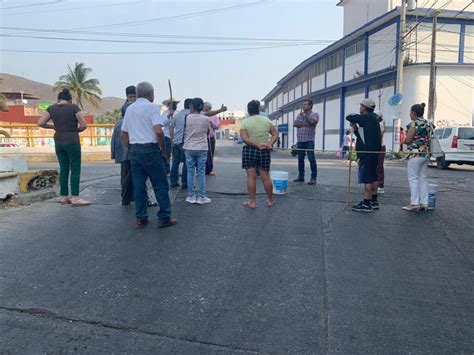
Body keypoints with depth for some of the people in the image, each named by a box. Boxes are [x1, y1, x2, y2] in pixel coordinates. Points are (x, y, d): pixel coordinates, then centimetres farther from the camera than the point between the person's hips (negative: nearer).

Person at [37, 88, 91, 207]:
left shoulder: (52, 108, 6)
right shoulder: (74, 107, -4)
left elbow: (40, 123, 1)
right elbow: (84, 125, -10)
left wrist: (53, 127, 13)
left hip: (58, 142, 5)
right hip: (72, 141, -5)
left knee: (63, 169, 11)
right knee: (75, 169, -2)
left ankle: (63, 197, 15)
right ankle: (75, 198, -6)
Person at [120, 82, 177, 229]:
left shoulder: (129, 109, 14)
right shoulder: (152, 107, -6)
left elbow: (123, 134, 16)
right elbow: (158, 131, -19)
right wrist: (163, 150, -8)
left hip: (134, 150, 7)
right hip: (150, 149, -6)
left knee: (138, 185, 9)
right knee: (160, 185, 1)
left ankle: (141, 218, 14)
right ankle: (164, 217, 5)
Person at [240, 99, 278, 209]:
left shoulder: (245, 122, -3)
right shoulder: (267, 120, 6)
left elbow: (244, 138, -14)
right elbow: (275, 134, 2)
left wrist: (257, 145, -17)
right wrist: (270, 144, -9)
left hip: (249, 151, -2)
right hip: (265, 151, 3)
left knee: (251, 176, 1)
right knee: (265, 177, 10)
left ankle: (253, 202, 5)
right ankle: (270, 200, 21)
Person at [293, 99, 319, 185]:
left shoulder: (314, 114, 4)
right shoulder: (299, 115, 18)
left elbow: (311, 121, -17)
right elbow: (295, 123, 2)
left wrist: (304, 115, -3)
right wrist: (305, 124, -9)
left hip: (309, 140, -5)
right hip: (300, 140, 5)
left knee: (311, 159, -8)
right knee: (300, 158, 7)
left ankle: (313, 178, -6)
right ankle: (301, 176, 14)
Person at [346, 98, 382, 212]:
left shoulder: (367, 118, -12)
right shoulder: (373, 118, 18)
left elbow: (349, 117, -12)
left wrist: (353, 120, 9)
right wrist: (355, 127, 8)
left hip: (367, 153, -10)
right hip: (374, 152, 10)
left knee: (367, 178, -8)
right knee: (373, 177, 14)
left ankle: (366, 204, -5)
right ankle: (374, 201, 23)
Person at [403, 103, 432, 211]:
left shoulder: (414, 124, -12)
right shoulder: (428, 124, 13)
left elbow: (407, 140, -14)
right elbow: (429, 139, 19)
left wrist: (403, 141, 5)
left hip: (416, 154, -8)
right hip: (426, 154, 8)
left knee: (413, 179, -3)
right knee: (423, 179, 10)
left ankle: (414, 203, -2)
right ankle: (424, 203, 13)